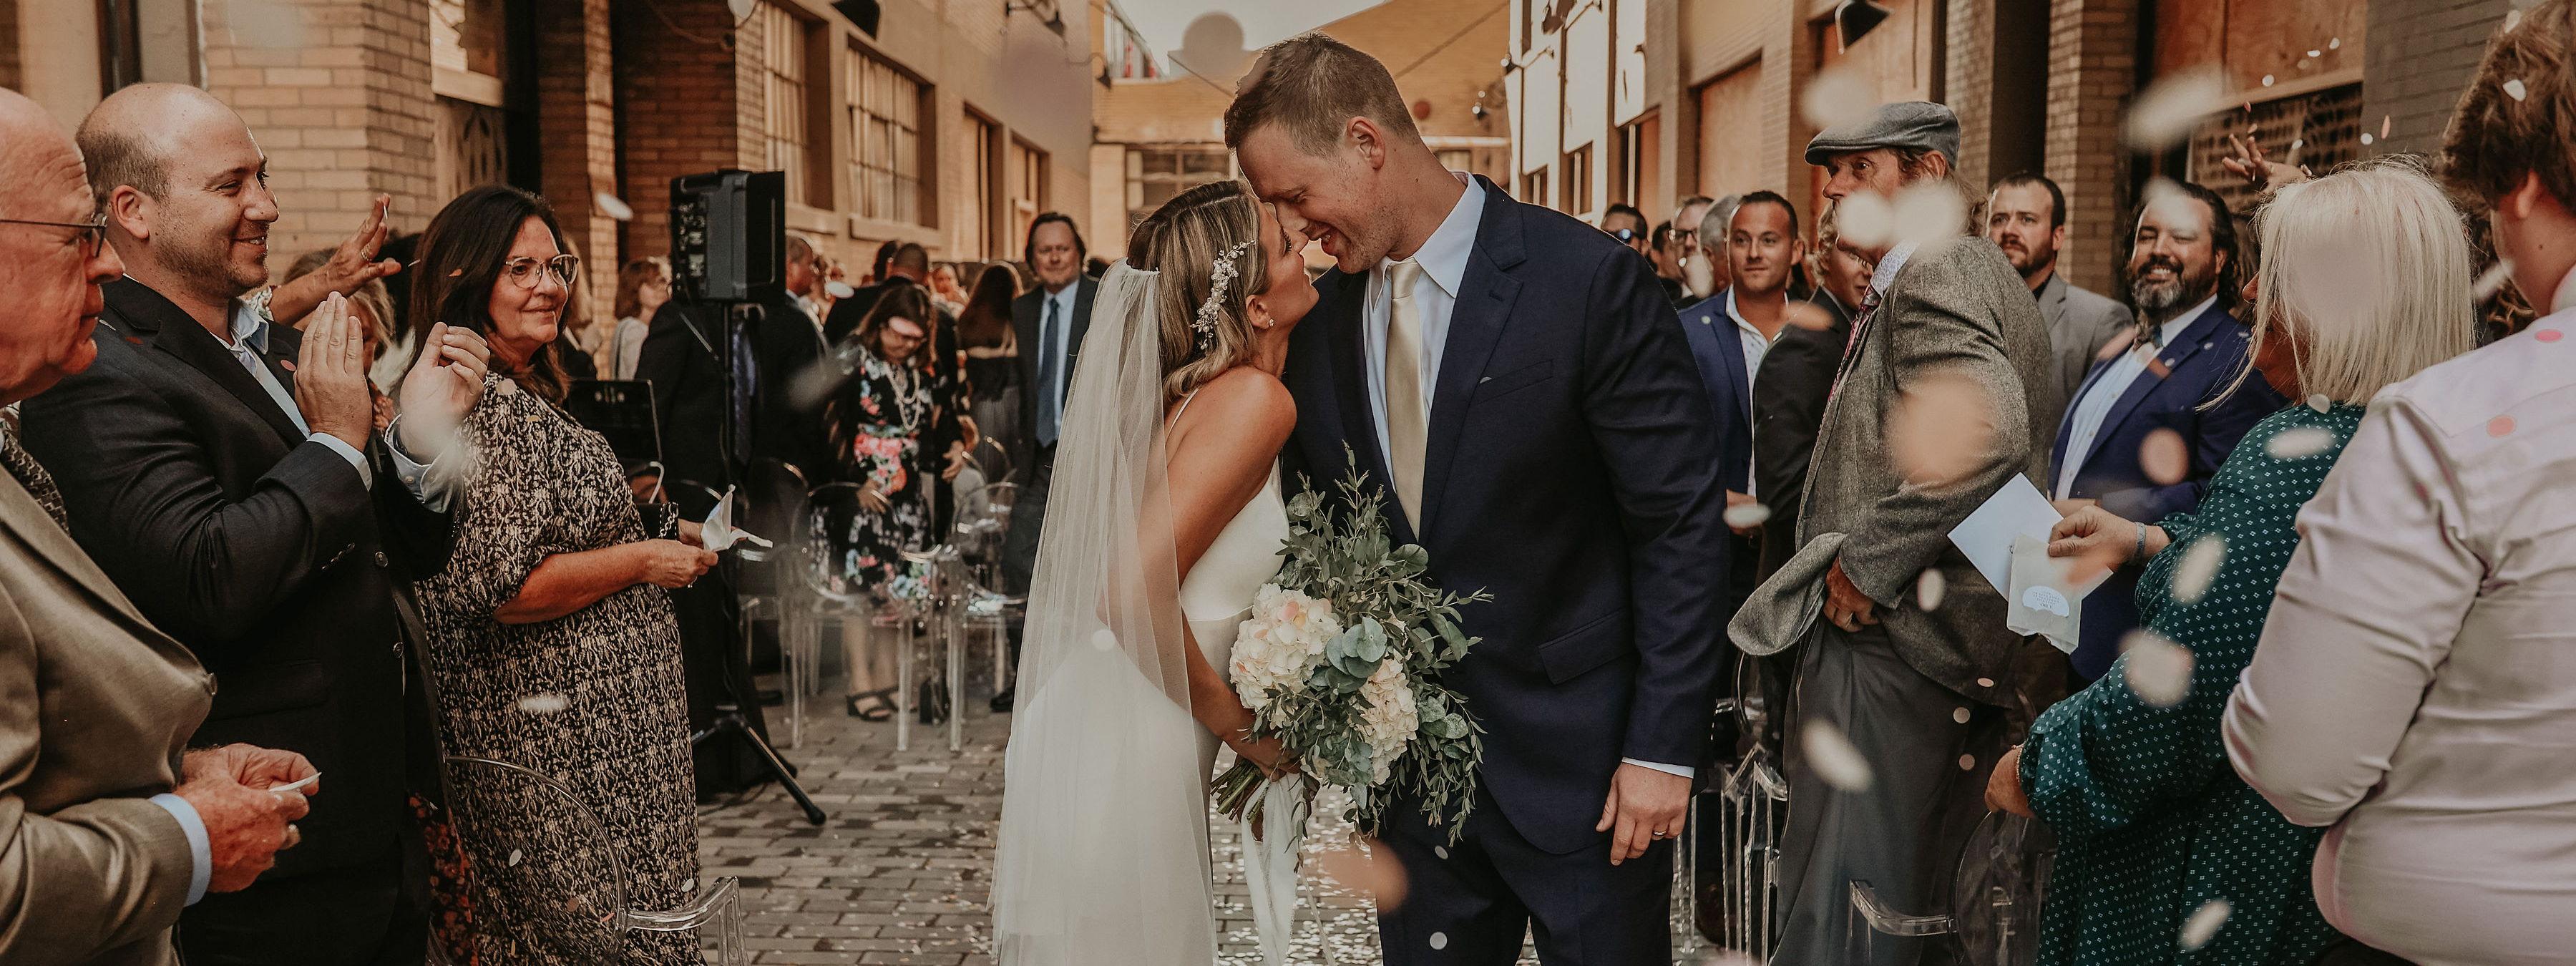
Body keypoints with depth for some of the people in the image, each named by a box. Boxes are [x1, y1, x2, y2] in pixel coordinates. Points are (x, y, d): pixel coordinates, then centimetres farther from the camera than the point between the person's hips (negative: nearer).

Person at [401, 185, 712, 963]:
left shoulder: (525, 394, 13)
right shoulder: (480, 403, -18)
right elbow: (494, 586, -24)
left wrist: (648, 535, 13)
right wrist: (642, 561, -15)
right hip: (559, 747, -10)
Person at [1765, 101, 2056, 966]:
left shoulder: (1931, 277, -15)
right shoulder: (1984, 273, 18)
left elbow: (1988, 434, -31)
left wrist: (1866, 559, -22)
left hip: (1892, 637, -11)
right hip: (1971, 635, 11)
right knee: (1934, 896, 19)